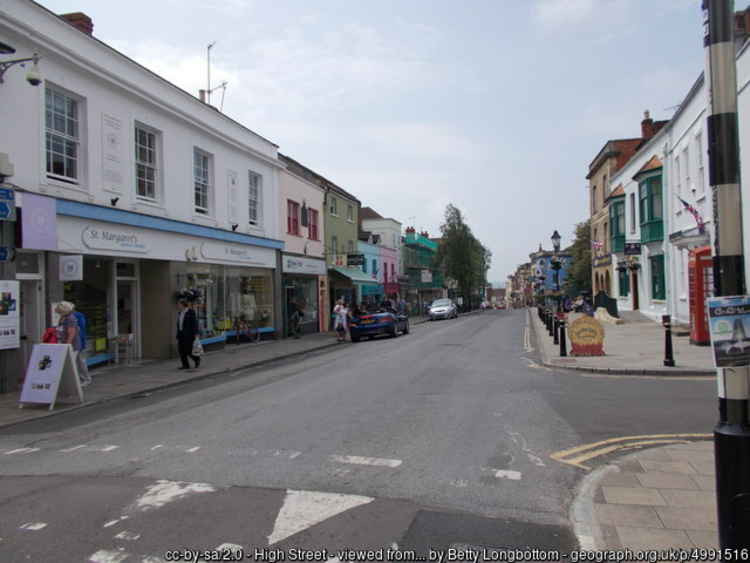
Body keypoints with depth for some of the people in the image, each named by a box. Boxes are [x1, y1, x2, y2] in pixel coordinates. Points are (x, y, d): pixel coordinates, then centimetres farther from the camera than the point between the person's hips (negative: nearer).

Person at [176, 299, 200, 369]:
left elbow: (195, 323, -12)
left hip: (189, 334, -7)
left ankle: (197, 358, 17)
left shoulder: (191, 312, -9)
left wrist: (195, 333, -18)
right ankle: (185, 365, 5)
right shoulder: (180, 313, 13)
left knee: (188, 350, -7)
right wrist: (178, 334, 15)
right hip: (181, 334, 7)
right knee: (181, 350, -1)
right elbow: (179, 324, 17)